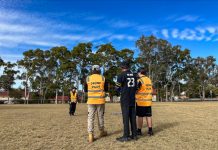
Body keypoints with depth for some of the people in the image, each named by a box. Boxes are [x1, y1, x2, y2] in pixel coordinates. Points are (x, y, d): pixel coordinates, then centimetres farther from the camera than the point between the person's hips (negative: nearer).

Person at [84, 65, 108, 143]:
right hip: (100, 100, 1)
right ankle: (102, 131, 29)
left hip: (91, 100, 0)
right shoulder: (103, 78, 0)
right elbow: (106, 89, 7)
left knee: (90, 117, 3)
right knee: (100, 116, 14)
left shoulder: (88, 78, 0)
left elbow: (85, 90, 8)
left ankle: (90, 135, -3)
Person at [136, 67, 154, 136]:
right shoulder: (149, 80, 10)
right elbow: (151, 90, 14)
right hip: (148, 101, 6)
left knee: (140, 116, 2)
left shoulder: (140, 80, -11)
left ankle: (139, 131, 10)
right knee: (148, 116, 11)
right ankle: (150, 130, 16)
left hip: (141, 101, -6)